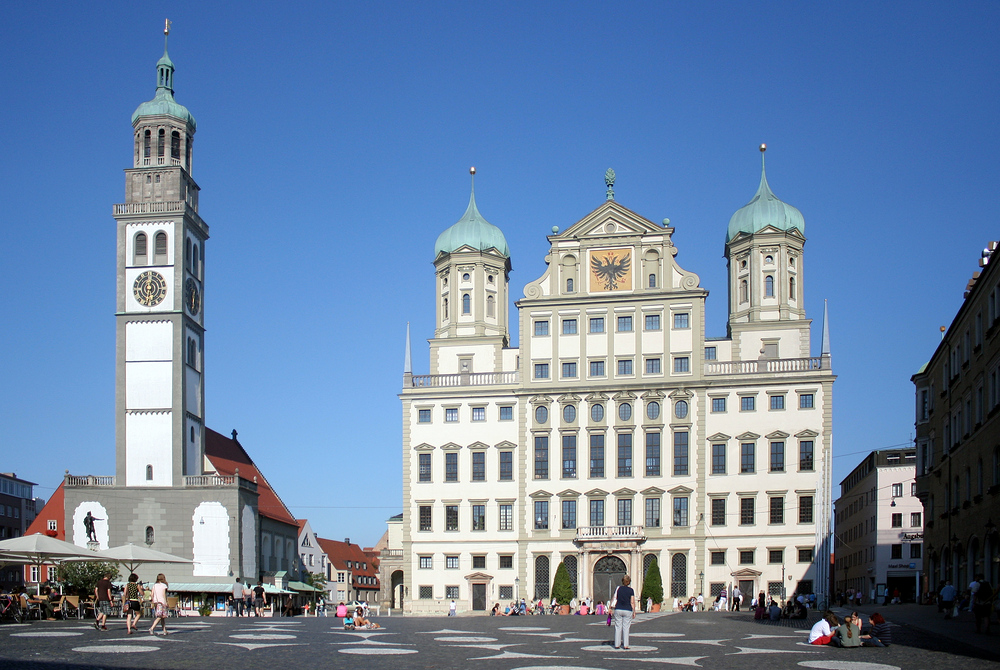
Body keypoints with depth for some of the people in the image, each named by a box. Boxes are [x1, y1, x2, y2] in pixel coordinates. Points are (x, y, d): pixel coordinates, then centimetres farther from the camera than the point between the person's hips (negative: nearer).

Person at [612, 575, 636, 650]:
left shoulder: (618, 589, 3)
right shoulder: (631, 590, -1)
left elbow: (615, 599, 1)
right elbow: (632, 602, -3)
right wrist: (634, 612, 3)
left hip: (618, 610, 1)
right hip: (628, 610, -1)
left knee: (618, 627, 6)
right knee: (626, 627, 3)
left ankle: (617, 644, 6)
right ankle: (625, 645, 1)